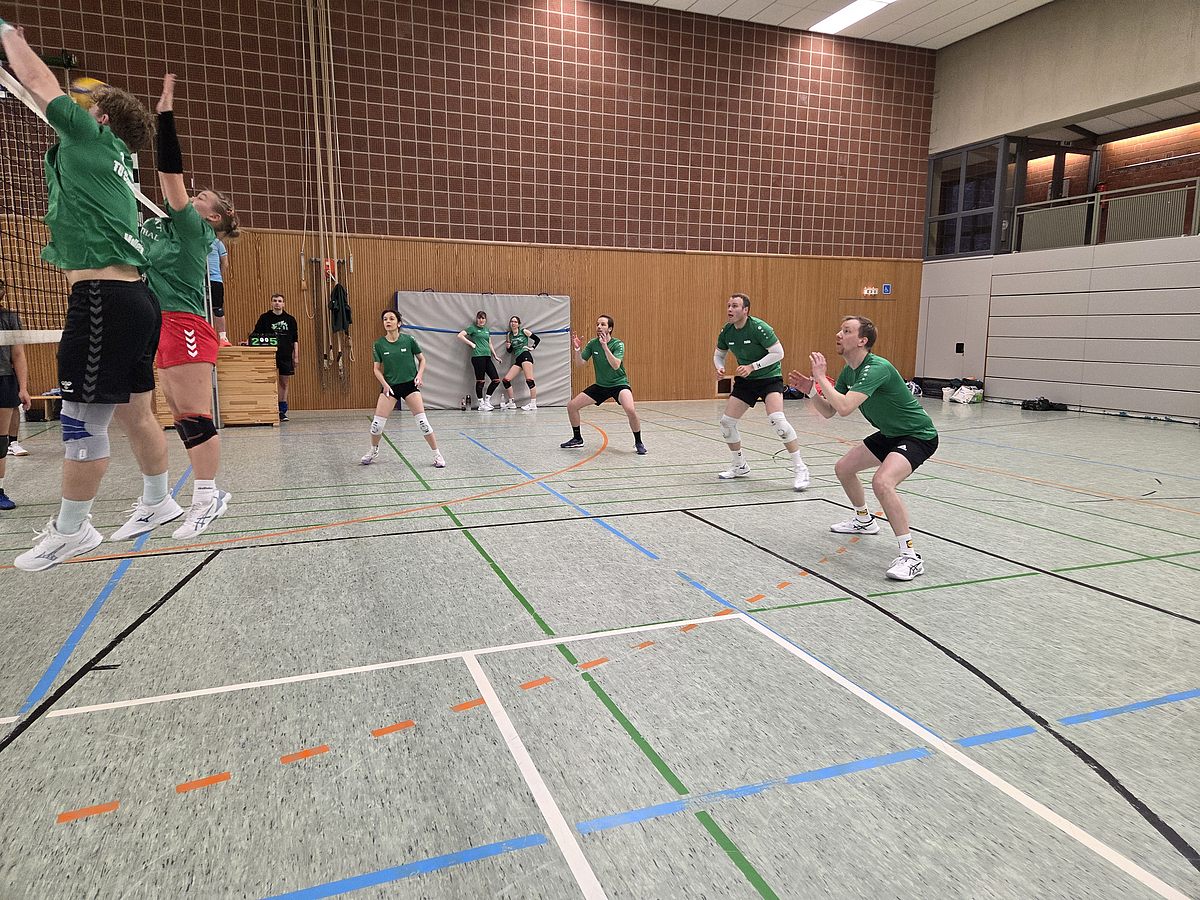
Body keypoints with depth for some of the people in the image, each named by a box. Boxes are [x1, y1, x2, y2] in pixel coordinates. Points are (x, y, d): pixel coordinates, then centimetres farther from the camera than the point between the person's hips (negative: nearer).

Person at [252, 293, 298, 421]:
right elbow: (256, 336, 5)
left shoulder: (290, 319, 9)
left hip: (286, 356, 2)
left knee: (284, 383, 6)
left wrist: (296, 356, 5)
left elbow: (295, 340, 10)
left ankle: (282, 411, 15)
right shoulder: (265, 318, 5)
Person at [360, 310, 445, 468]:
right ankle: (373, 451, 26)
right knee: (377, 423, -2)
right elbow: (377, 369, 4)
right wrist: (385, 384, -11)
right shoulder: (379, 344, -2)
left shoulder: (409, 340, -6)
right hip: (390, 386, 2)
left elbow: (422, 359, 6)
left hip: (410, 384, -1)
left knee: (422, 421, -9)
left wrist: (419, 375, -9)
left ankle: (437, 455, 4)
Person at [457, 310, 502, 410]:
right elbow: (460, 335, -7)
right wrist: (471, 344, -7)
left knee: (496, 380, 2)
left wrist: (495, 356, 27)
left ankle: (487, 400, 15)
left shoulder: (487, 330, 21)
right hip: (478, 356, -7)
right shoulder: (473, 328, 2)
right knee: (480, 381, -4)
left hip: (487, 357, 7)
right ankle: (481, 404, 4)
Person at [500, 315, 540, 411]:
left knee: (529, 380, -16)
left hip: (525, 355, -6)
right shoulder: (509, 335, 15)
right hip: (517, 360, 7)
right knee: (506, 380, 2)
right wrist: (508, 346, -2)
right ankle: (511, 402, 13)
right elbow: (510, 351, 18)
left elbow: (537, 339, 6)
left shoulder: (524, 331, 3)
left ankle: (533, 404, -16)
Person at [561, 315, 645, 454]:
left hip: (619, 384, -5)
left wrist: (605, 346, -39)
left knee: (630, 410, -32)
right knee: (571, 406, -1)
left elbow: (616, 365, -32)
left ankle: (638, 443, -9)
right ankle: (577, 439, 21)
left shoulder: (618, 344, -16)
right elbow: (580, 363, -4)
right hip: (600, 385, 5)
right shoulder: (592, 343, -3)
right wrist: (577, 349, -21)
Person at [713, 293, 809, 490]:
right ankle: (740, 466, 23)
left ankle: (799, 468, -15)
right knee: (726, 422, 0)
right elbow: (718, 355, 13)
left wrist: (752, 366, -26)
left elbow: (778, 352, -19)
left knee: (777, 419, -27)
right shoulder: (726, 332, -2)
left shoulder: (759, 328, -20)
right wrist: (719, 368, -10)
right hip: (745, 380, 7)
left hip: (769, 377, -6)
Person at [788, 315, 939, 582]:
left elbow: (844, 407, -41)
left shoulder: (876, 368, -29)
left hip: (918, 435, -10)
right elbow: (829, 411, 7)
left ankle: (910, 557, -23)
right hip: (891, 434, 10)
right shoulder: (849, 372, 1)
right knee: (843, 468, 18)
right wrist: (810, 390, -10)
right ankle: (864, 520, 43)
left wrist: (820, 377, -28)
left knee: (882, 482, -33)